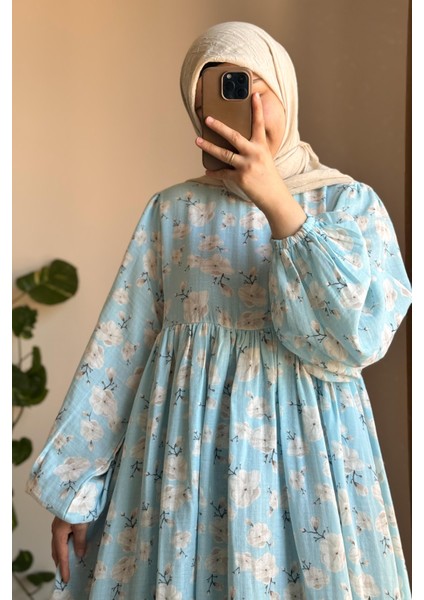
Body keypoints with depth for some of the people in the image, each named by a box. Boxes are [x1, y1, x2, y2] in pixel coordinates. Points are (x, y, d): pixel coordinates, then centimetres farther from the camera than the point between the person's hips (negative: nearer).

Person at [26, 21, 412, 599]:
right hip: (183, 444, 1)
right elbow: (118, 348, 0)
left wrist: (278, 204, -21)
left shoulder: (349, 203, -1)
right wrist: (75, 486, -1)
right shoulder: (171, 209, 2)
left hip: (299, 442, -1)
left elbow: (356, 339, -16)